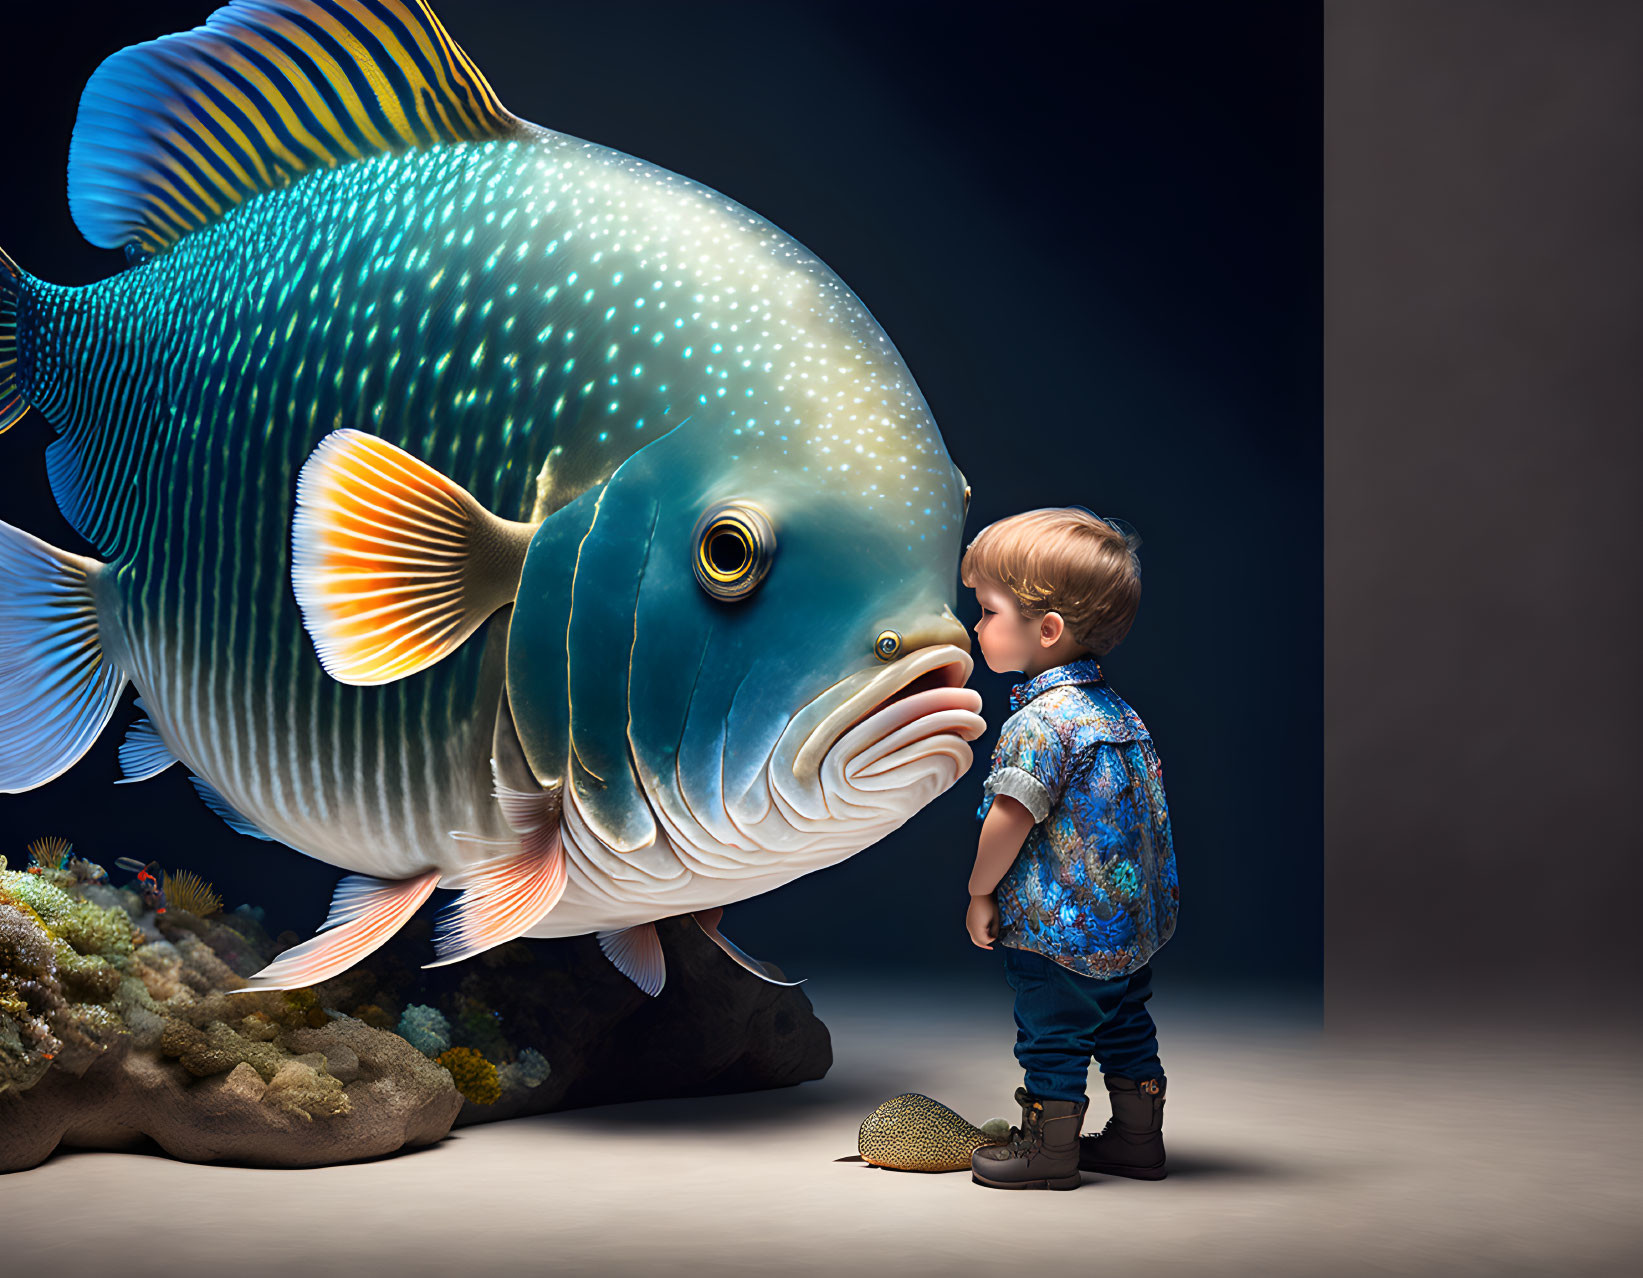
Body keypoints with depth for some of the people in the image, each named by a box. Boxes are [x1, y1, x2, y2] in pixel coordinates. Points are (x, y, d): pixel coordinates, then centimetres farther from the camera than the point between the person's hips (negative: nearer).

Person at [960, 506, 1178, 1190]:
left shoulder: (1036, 723, -21)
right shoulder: (1118, 711, 7)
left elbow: (1009, 820, -22)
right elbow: (1146, 802, 13)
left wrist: (981, 891, -7)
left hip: (1061, 928, -9)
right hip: (1132, 917, 9)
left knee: (1052, 1036, 6)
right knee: (1126, 1029, 18)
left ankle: (1048, 1148, 17)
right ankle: (1139, 1140, 29)